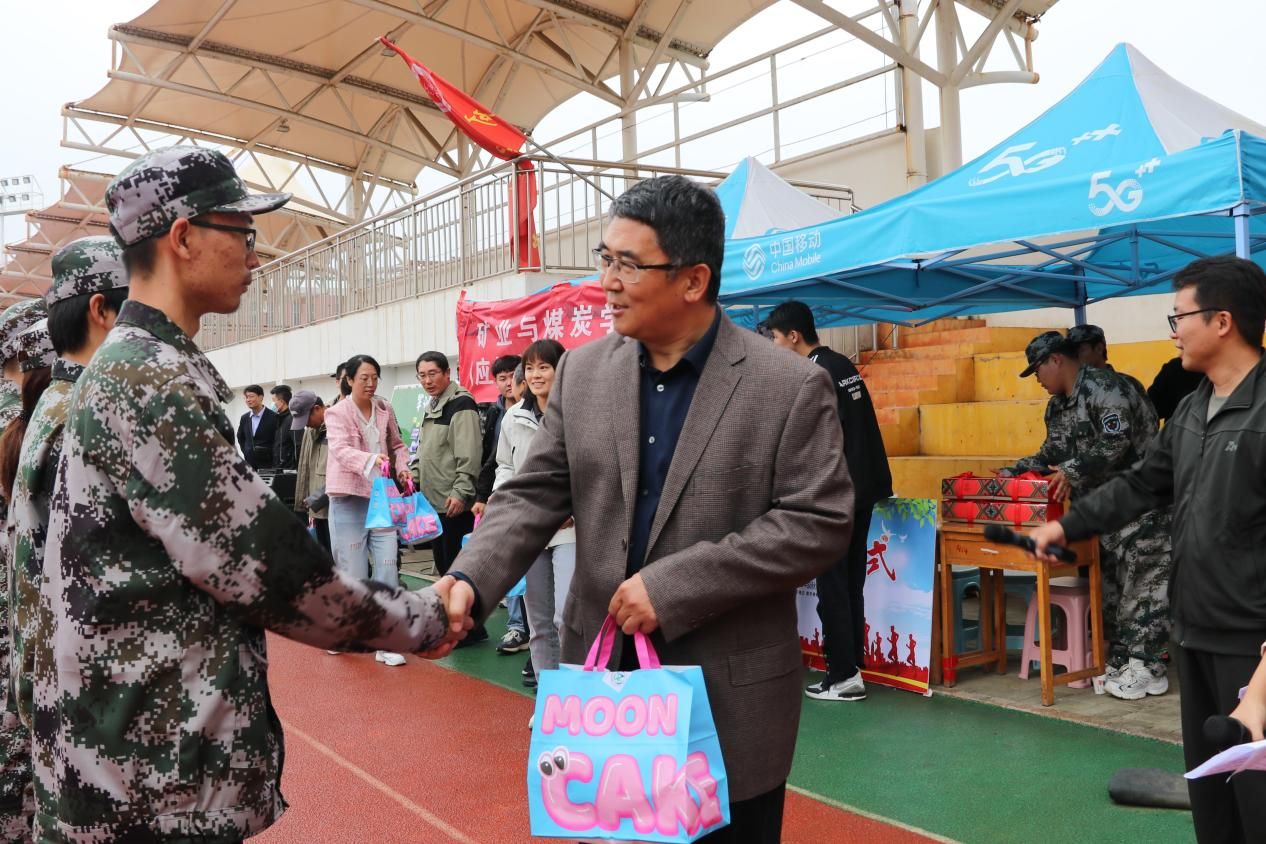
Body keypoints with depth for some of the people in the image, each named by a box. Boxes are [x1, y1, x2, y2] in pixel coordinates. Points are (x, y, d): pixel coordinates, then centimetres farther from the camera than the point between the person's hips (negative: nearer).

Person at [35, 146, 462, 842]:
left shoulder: (130, 367, 11)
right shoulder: (153, 382, -21)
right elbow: (260, 564, -22)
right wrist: (422, 621, -10)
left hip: (144, 738, 9)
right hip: (152, 769, -9)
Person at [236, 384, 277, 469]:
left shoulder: (273, 417, -8)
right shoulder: (244, 418, 10)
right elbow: (240, 438, 25)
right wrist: (247, 453, 15)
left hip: (267, 464, -5)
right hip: (249, 463, 5)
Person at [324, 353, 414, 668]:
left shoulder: (385, 409, 8)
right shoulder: (337, 413, -4)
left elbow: (397, 444, 19)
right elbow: (340, 450, -20)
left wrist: (402, 468, -1)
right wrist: (371, 460, -38)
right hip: (349, 499, -3)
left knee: (388, 565, -5)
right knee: (353, 571, 2)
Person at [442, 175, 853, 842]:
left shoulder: (792, 386, -11)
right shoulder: (581, 370, 2)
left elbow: (819, 522, -15)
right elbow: (534, 494, 2)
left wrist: (673, 585, -20)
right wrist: (471, 579, -16)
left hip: (732, 694, -3)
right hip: (602, 671, 4)